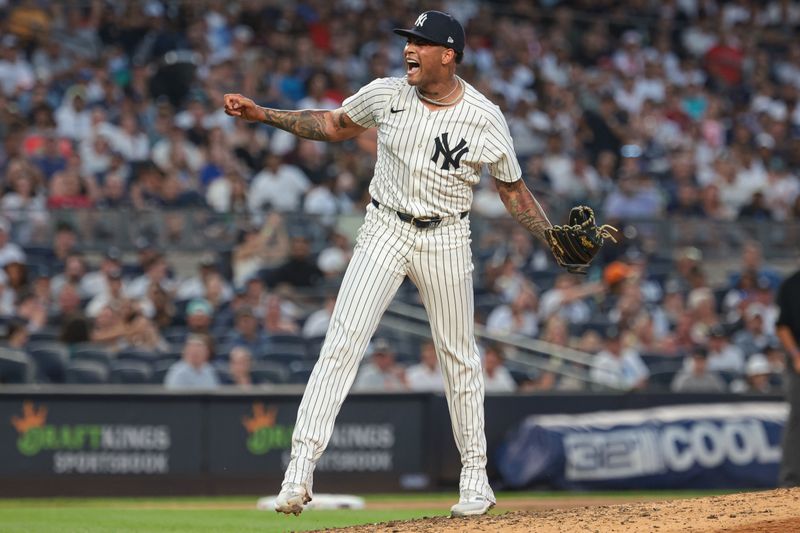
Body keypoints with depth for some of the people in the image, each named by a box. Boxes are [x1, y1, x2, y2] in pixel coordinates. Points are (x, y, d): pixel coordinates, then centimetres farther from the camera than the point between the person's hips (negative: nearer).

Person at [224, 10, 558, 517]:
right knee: (343, 343, -12)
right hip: (385, 231, 1)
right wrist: (264, 115, 4)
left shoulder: (485, 118, -10)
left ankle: (475, 476, 23)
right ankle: (301, 466, -16)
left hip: (447, 241, -1)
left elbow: (513, 189, 0)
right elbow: (334, 124, 12)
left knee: (460, 357, 9)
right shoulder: (385, 95, -5)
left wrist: (554, 238, -13)